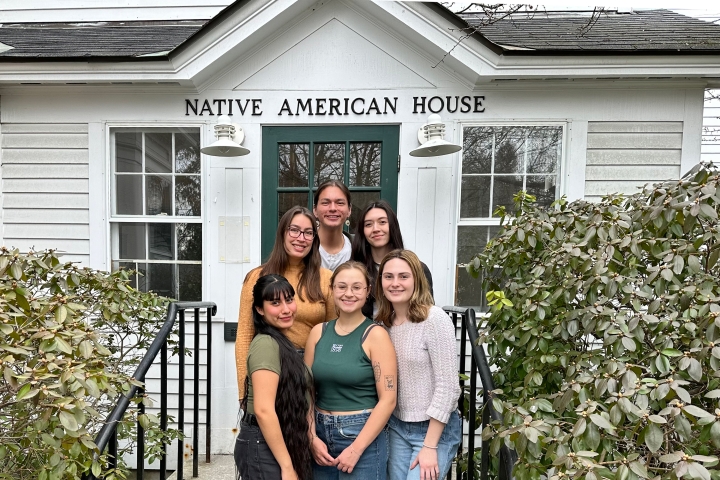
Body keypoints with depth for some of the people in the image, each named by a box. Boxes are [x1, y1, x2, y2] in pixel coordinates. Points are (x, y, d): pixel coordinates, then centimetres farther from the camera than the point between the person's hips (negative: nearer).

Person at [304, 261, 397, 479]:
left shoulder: (375, 334, -11)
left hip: (363, 435, -4)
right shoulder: (318, 332, 1)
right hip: (321, 432, 4)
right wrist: (312, 437, -3)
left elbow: (388, 399, -13)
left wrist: (356, 448, -14)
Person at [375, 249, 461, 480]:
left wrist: (430, 446, -16)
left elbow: (447, 386, -18)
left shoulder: (435, 319, -18)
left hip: (435, 428, -5)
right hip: (396, 426, 6)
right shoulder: (384, 322, 1)